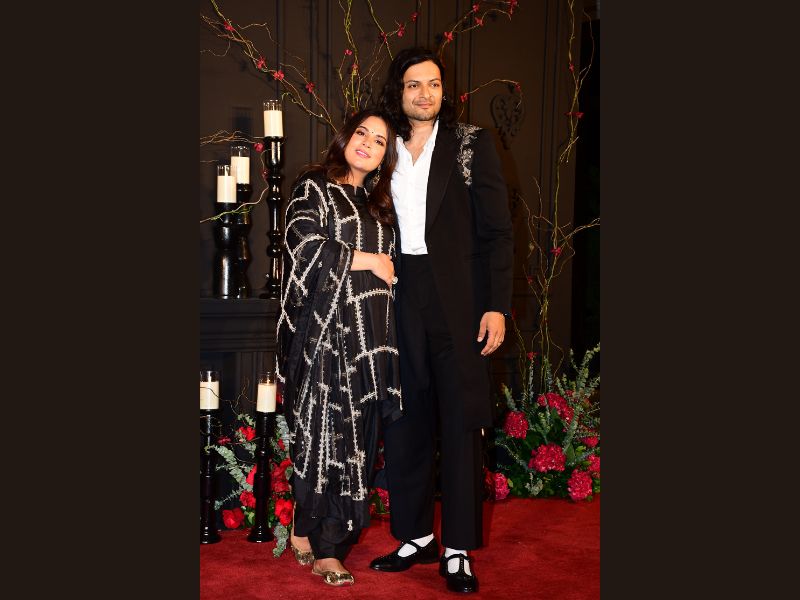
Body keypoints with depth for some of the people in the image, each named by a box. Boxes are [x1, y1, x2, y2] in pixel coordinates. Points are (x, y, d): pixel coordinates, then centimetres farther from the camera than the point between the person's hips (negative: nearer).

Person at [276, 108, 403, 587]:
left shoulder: (378, 202, 22)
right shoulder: (314, 187, 4)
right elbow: (305, 246, -9)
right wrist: (366, 260, -5)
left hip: (369, 331, 6)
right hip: (324, 326, -5)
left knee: (358, 434, 0)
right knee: (324, 428, -7)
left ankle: (327, 544, 7)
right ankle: (315, 537, 5)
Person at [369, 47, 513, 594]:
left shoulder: (472, 143, 3)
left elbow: (496, 231, -1)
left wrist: (497, 306, -9)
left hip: (458, 300, -3)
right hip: (400, 299, 3)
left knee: (461, 422, 0)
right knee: (406, 422, 7)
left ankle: (459, 550, 9)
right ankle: (416, 537, 21)